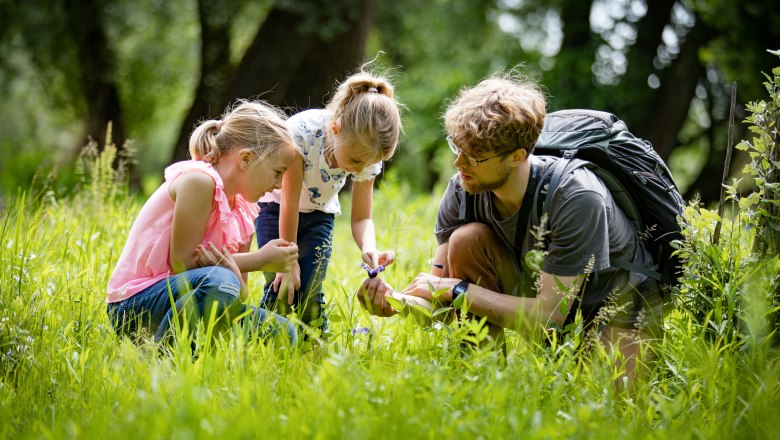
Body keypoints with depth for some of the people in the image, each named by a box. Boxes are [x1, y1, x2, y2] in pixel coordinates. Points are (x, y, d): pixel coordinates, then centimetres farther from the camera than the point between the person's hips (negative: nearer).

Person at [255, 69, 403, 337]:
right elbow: (290, 202, -27)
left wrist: (369, 247, -36)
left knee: (311, 292, -12)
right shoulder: (303, 131, -34)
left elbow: (361, 218, -14)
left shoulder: (367, 156, -22)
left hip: (319, 214, 3)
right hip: (276, 206, -2)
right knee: (281, 287, -17)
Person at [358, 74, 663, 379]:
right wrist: (395, 301, -30)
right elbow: (440, 283, -8)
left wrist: (456, 288, -28)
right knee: (466, 240, -19)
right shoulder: (462, 189, -16)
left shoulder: (578, 198, -33)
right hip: (542, 291, 5)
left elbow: (547, 315, -32)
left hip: (619, 306, -5)